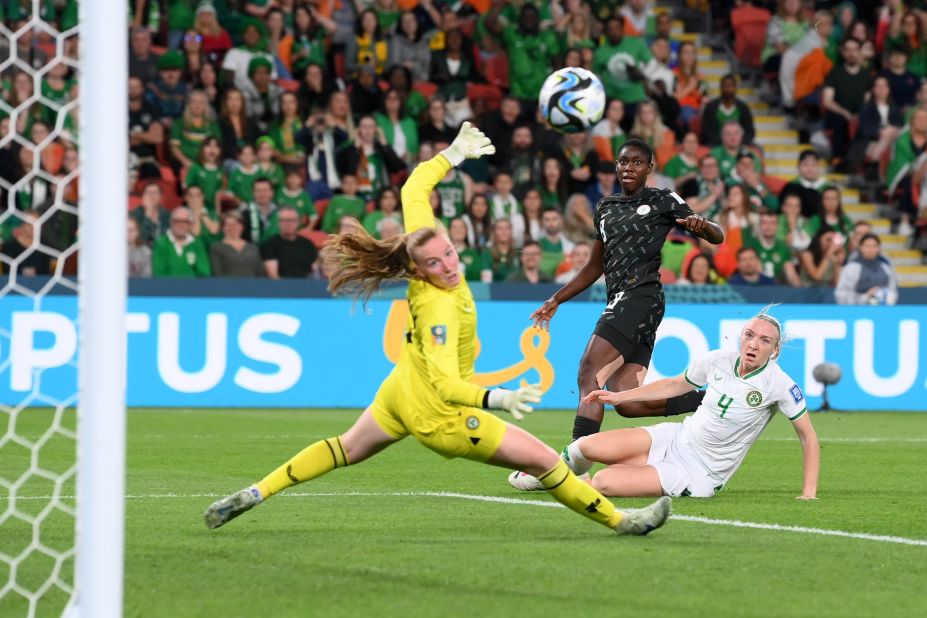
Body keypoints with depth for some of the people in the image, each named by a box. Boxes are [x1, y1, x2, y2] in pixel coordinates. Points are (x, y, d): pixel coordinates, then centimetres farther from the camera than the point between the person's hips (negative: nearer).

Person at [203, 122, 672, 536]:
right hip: (437, 416, -9)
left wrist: (454, 154, 5)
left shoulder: (424, 240, -15)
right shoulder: (440, 307, -36)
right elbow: (446, 384, -43)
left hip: (399, 394, 9)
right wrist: (498, 399, -54)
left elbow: (414, 190, -1)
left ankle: (255, 493, 28)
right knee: (543, 459, -4)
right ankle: (619, 521, 5)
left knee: (348, 448, 29)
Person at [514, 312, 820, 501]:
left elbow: (808, 436, -10)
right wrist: (620, 396, 14)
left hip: (699, 474, -4)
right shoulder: (717, 360, -4)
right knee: (587, 446, -15)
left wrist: (809, 493, -17)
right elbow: (676, 385, 15)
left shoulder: (779, 385, -18)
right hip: (676, 439, 4)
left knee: (604, 483, -24)